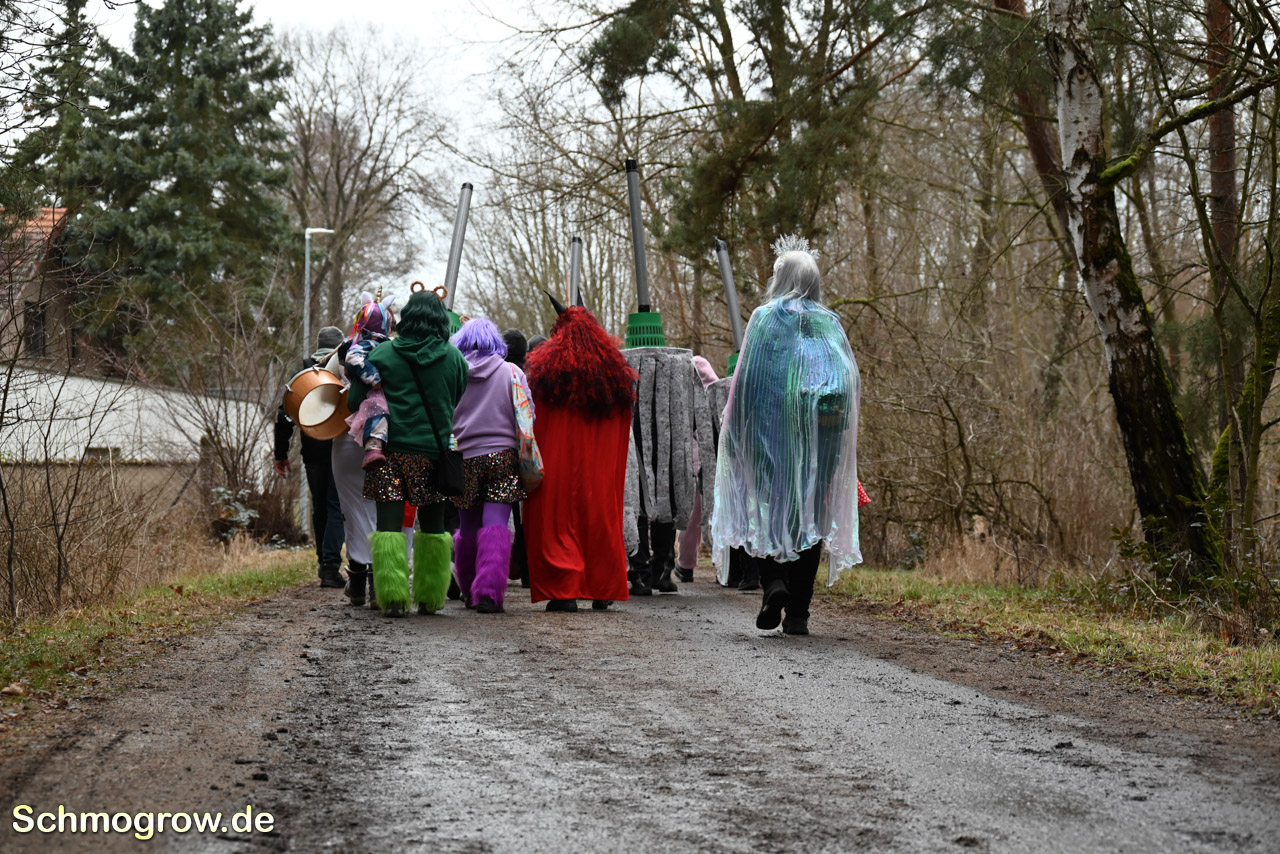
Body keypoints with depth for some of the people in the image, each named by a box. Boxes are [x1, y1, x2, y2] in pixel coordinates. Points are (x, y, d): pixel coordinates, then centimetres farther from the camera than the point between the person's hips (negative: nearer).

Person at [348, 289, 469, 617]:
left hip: (392, 447, -2)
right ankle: (430, 597, 17)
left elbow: (356, 400, -1)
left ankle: (392, 596, -10)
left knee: (390, 522, -1)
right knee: (432, 524, 12)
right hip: (435, 451, 2)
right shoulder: (453, 357, 3)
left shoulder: (383, 353, -1)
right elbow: (462, 403, 9)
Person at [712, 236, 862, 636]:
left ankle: (773, 581, -17)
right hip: (822, 436, 3)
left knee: (765, 509, 8)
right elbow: (852, 382, 5)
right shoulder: (831, 323, 9)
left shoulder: (765, 318, -1)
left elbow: (747, 379, -5)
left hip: (771, 428, -3)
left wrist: (735, 435, -1)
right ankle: (798, 613, 4)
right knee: (809, 515, 6)